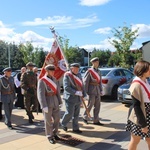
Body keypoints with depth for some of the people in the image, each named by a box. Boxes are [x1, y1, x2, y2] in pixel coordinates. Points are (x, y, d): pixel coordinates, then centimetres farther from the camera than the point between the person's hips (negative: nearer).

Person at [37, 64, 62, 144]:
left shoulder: (54, 79, 8)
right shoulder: (42, 81, -12)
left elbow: (58, 91, 12)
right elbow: (40, 94, -18)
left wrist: (60, 102, 8)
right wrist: (44, 106, -23)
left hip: (55, 102, 6)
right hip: (47, 103, -6)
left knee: (57, 118, 11)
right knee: (48, 121, 4)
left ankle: (54, 134, 29)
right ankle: (50, 137, 18)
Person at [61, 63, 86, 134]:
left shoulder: (79, 75, 9)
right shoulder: (67, 75, -13)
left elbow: (82, 86, 14)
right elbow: (66, 87, -21)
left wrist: (84, 95, 9)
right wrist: (76, 92, -24)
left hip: (78, 98, 7)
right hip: (70, 98, -6)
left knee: (76, 114, 11)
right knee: (69, 113, -3)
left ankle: (75, 128, 21)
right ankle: (63, 124, 23)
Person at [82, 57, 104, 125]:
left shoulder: (98, 71, 12)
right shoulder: (89, 71, -8)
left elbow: (100, 81, 16)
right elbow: (85, 82, -10)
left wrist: (101, 90, 9)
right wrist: (86, 92, -13)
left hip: (97, 90, 7)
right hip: (92, 90, -7)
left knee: (97, 106, 7)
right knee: (90, 105, 0)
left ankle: (96, 121, 15)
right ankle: (85, 117, 21)